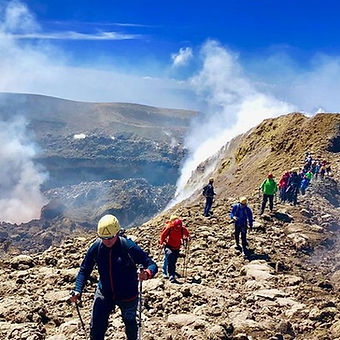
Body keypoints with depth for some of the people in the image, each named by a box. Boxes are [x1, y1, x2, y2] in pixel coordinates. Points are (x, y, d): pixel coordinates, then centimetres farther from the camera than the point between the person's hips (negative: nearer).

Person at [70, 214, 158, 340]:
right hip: (104, 293, 2)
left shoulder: (129, 247, -24)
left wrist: (147, 273, -44)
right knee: (96, 329, -1)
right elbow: (84, 270, -7)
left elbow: (151, 264, -21)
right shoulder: (96, 247, -15)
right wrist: (77, 291, -22)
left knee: (130, 323, 21)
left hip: (128, 296, -2)